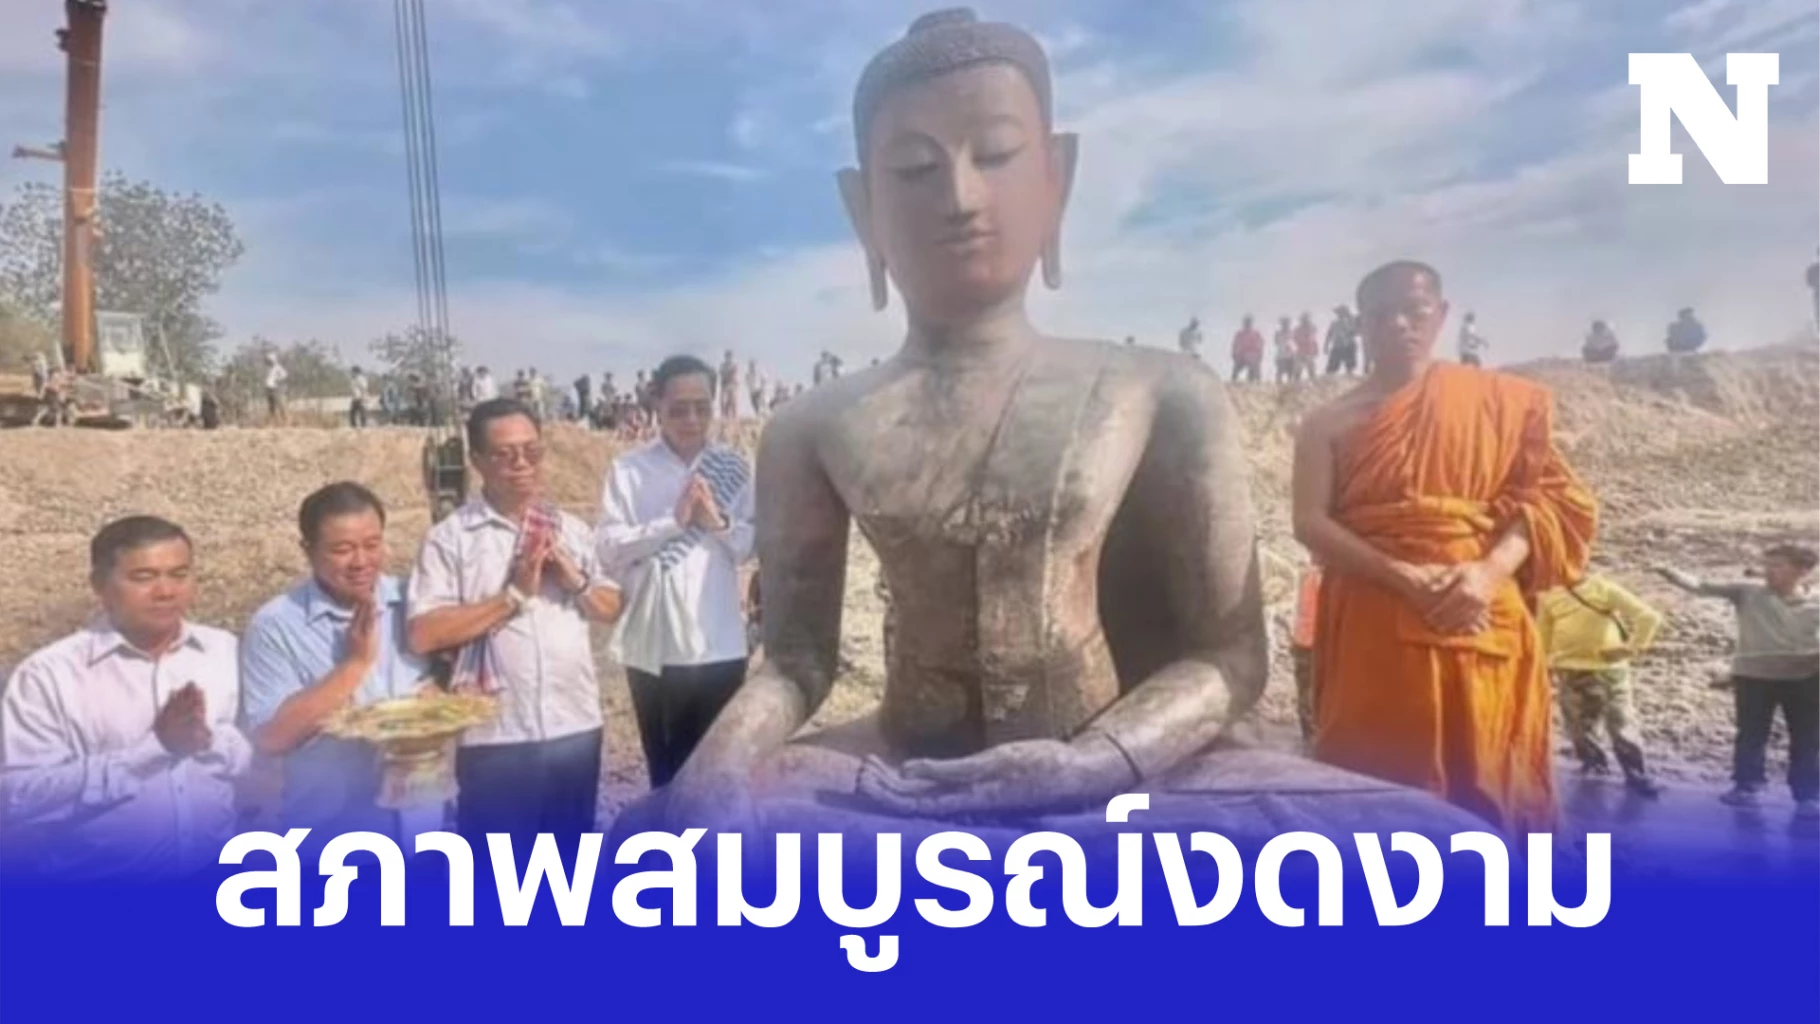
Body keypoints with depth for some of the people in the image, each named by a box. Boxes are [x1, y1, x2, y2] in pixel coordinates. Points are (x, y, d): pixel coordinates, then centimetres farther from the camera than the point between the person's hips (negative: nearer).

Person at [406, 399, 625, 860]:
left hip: (575, 725, 4)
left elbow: (611, 609, 11)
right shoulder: (450, 538, -7)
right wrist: (513, 595, -17)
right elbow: (423, 635, -16)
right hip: (495, 736, -4)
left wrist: (576, 581, -8)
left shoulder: (572, 530, 7)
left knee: (570, 856, 19)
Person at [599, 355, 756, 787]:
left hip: (719, 646, 2)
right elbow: (609, 550, -11)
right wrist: (672, 520, -20)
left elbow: (755, 546, 2)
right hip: (654, 646, -1)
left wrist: (720, 522, -16)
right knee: (666, 770, 13)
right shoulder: (629, 470, -6)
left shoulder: (733, 468, 2)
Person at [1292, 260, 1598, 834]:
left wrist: (1491, 571, -14)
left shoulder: (1500, 402, 12)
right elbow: (1311, 524, -4)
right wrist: (1407, 579, -17)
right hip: (1374, 630, -1)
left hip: (1483, 621, 1)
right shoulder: (1330, 424, 8)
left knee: (1489, 787, 2)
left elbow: (1548, 498, 6)